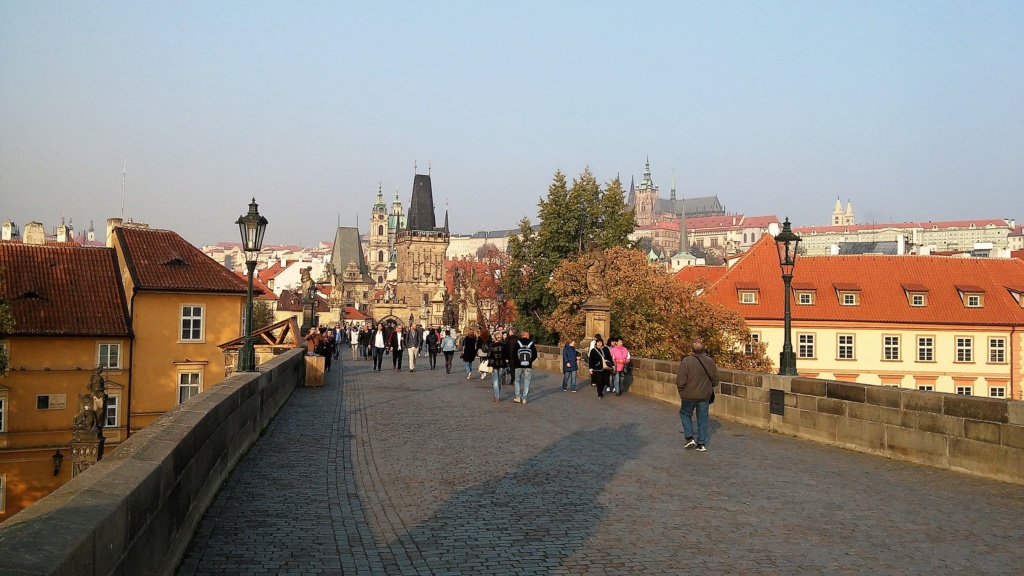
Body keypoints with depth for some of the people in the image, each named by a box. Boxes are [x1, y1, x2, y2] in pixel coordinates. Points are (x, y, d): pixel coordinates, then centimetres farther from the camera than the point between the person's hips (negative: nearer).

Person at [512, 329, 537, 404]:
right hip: (528, 366, 0)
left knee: (517, 381, 14)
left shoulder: (517, 343, -4)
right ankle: (524, 399, 5)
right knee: (526, 382, 6)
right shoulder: (531, 343, -3)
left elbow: (513, 354, -5)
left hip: (518, 365, 0)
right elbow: (535, 355, -1)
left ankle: (518, 397, 10)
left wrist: (516, 361, 11)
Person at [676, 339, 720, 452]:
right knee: (703, 418, 11)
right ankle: (701, 443, 13)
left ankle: (690, 438, 8)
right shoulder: (709, 361, -3)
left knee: (685, 414, 18)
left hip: (689, 395, -3)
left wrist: (681, 391, 3)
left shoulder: (686, 361, -17)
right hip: (705, 395, 3)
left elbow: (680, 380, -16)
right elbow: (715, 379, 6)